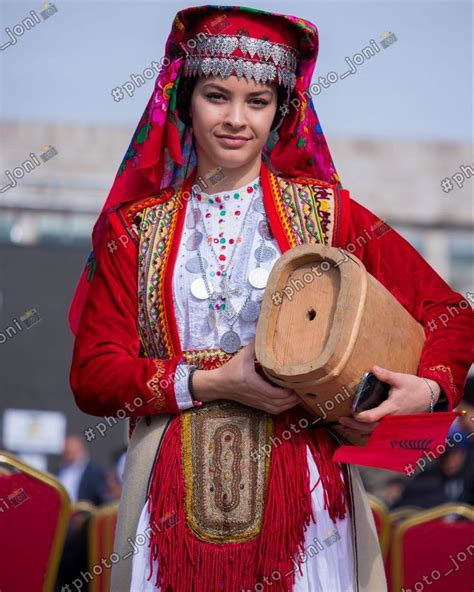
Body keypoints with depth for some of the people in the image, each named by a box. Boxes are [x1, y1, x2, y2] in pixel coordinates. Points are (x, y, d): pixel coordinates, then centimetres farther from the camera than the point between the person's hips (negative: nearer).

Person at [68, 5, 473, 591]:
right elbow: (92, 376, 2)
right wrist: (214, 382, -12)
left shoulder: (325, 212, 7)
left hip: (303, 491, 0)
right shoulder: (135, 228, 8)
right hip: (176, 496, 1)